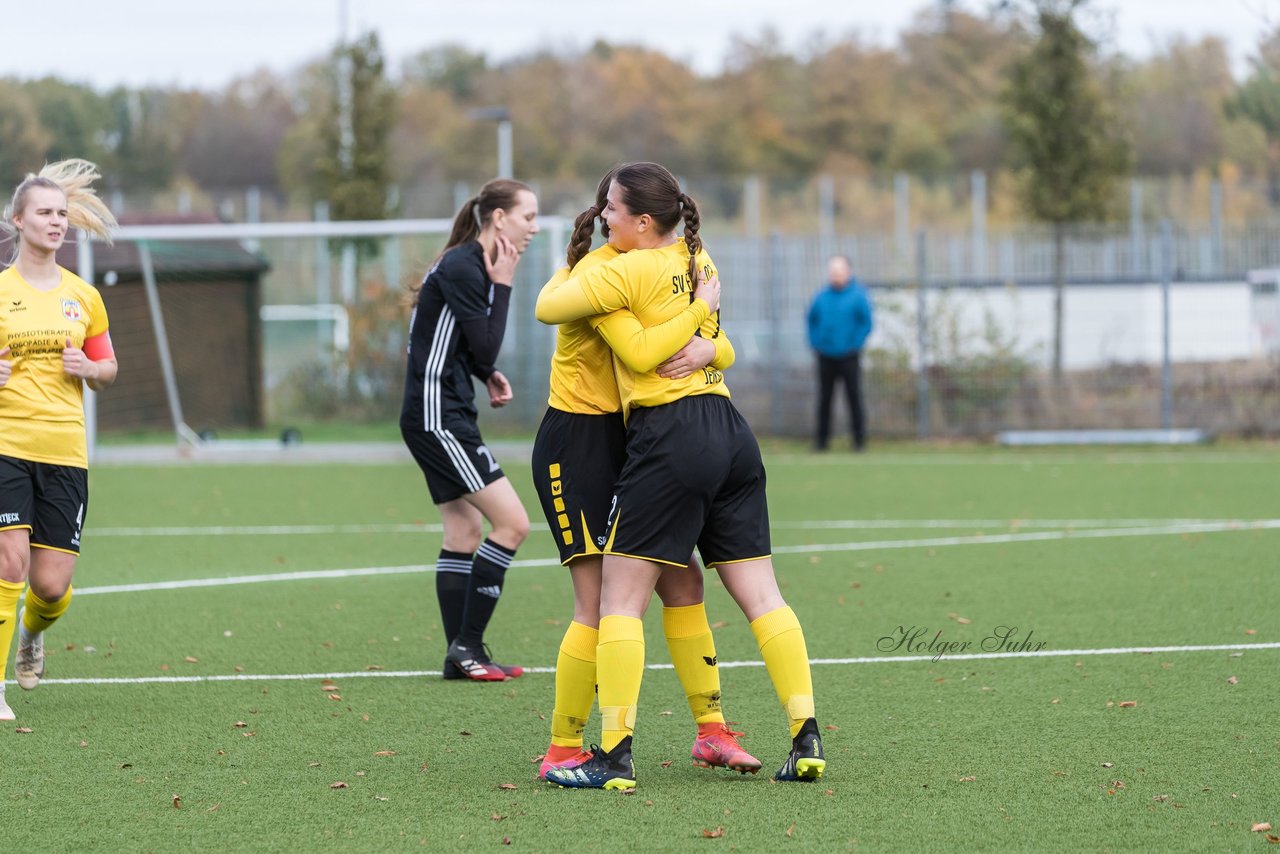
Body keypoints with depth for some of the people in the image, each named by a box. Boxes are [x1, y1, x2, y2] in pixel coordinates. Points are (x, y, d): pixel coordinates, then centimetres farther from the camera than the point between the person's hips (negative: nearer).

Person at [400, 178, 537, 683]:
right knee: (512, 523, -12)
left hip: (448, 416, 10)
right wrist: (503, 286, -15)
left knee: (464, 531, 12)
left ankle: (461, 654, 14)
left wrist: (489, 374, 6)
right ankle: (466, 645, -8)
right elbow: (486, 349, -20)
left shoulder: (475, 265, 13)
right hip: (436, 416, -10)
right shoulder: (461, 268, -17)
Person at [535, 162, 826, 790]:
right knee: (761, 597, 7)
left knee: (620, 598, -3)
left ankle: (614, 756, -9)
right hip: (730, 432, 8)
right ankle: (806, 742, 2)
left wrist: (564, 273, 16)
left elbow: (548, 308, -2)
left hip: (669, 437, -8)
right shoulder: (697, 261, 17)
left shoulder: (630, 272, -8)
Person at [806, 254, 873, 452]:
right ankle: (822, 439, 11)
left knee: (854, 396, -3)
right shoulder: (822, 297, 6)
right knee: (824, 398, 5)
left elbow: (866, 323, -2)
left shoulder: (857, 296, -4)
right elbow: (812, 320, 17)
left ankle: (859, 439, 2)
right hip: (825, 357, 3)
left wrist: (855, 345, -7)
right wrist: (815, 342, 7)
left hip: (848, 357, -3)